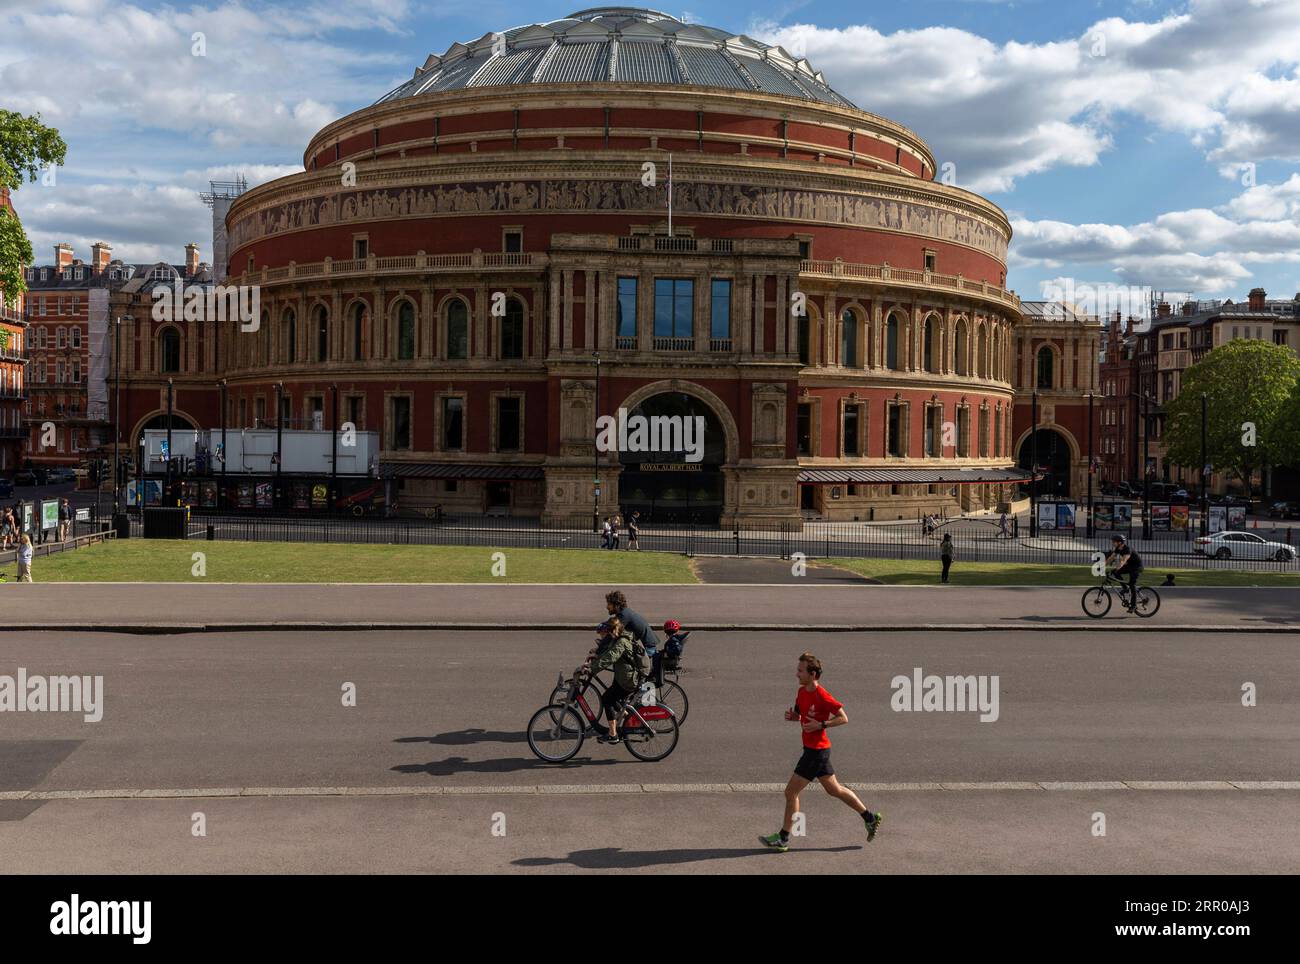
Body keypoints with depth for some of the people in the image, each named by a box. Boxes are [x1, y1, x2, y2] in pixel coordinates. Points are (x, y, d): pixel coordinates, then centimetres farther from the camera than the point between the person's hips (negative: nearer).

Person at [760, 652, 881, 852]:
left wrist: (820, 725, -23)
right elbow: (799, 714, 20)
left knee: (791, 792, -4)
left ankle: (783, 839, 7)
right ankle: (870, 818, 32)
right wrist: (791, 715, -2)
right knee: (834, 790, 20)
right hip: (813, 749, 9)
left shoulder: (822, 696, -20)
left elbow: (843, 718, -16)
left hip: (816, 751, -9)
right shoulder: (802, 691, 6)